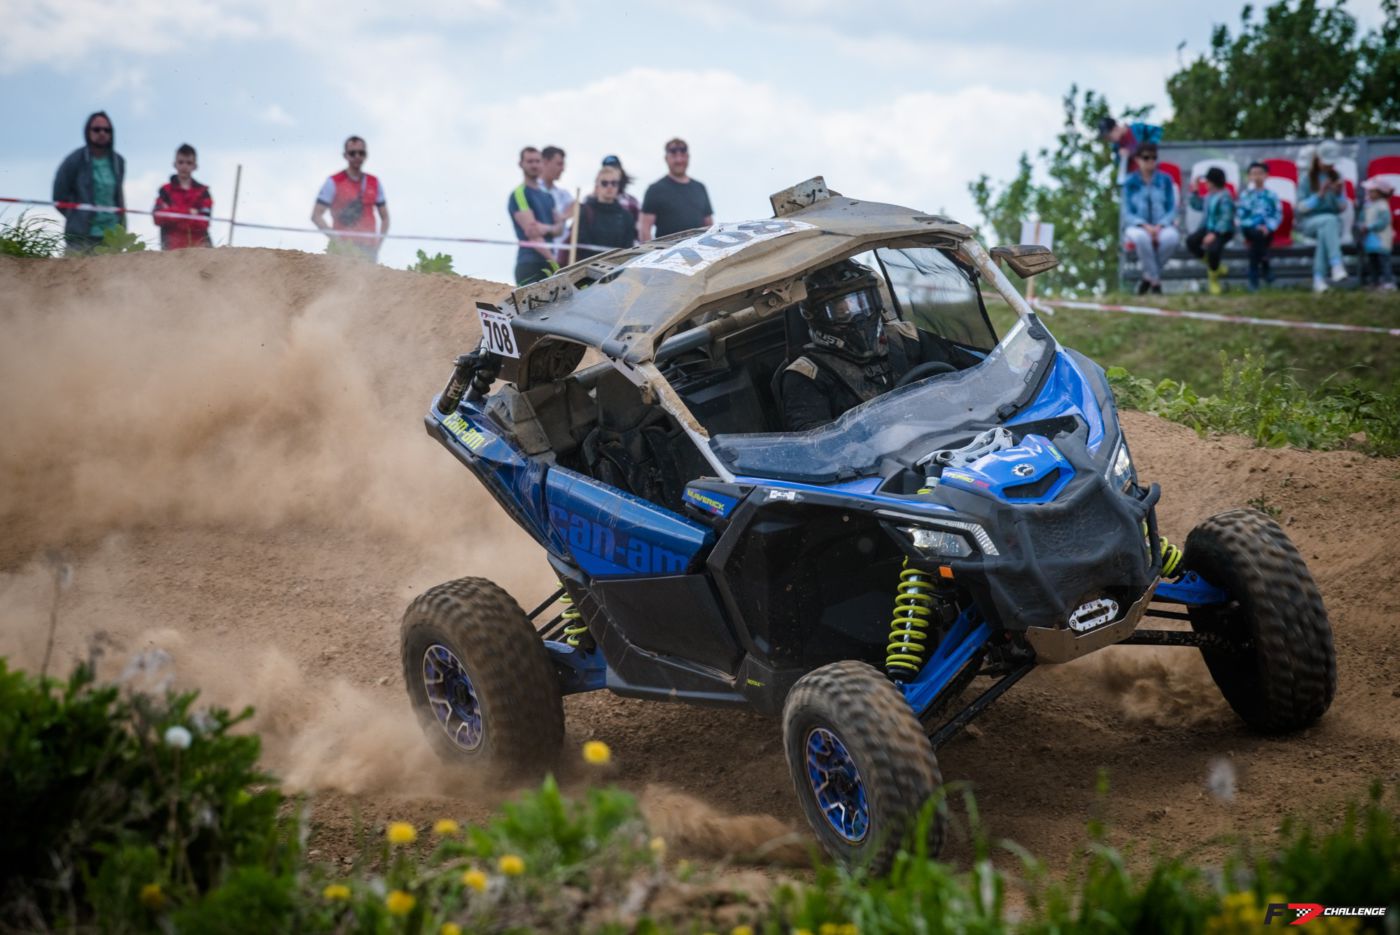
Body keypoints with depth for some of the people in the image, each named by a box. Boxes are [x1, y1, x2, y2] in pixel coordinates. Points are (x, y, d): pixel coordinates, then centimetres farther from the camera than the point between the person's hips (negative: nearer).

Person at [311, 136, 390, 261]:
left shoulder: (375, 184, 14)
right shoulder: (333, 183, 2)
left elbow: (385, 217, 20)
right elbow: (316, 216, -1)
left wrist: (378, 242, 4)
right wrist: (335, 238, -12)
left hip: (368, 249, 4)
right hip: (343, 248, -4)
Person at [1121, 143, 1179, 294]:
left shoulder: (1165, 180, 6)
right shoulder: (1130, 182, 2)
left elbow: (1172, 210, 4)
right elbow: (1127, 213, -2)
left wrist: (1159, 226, -17)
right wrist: (1145, 226, -22)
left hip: (1162, 226, 1)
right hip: (1137, 226, -1)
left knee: (1172, 237, -36)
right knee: (1141, 237, -40)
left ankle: (1148, 276, -16)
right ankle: (1156, 281, -25)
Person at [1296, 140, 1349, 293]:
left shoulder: (1337, 179, 8)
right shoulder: (1306, 179, 0)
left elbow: (1343, 208, 7)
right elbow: (1302, 207, -5)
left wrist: (1339, 193, -12)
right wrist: (1319, 195, -17)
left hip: (1333, 221, 2)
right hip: (1310, 222, -2)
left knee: (1324, 232, -37)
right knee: (1330, 220, -38)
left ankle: (1319, 279, -42)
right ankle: (1336, 265, -53)